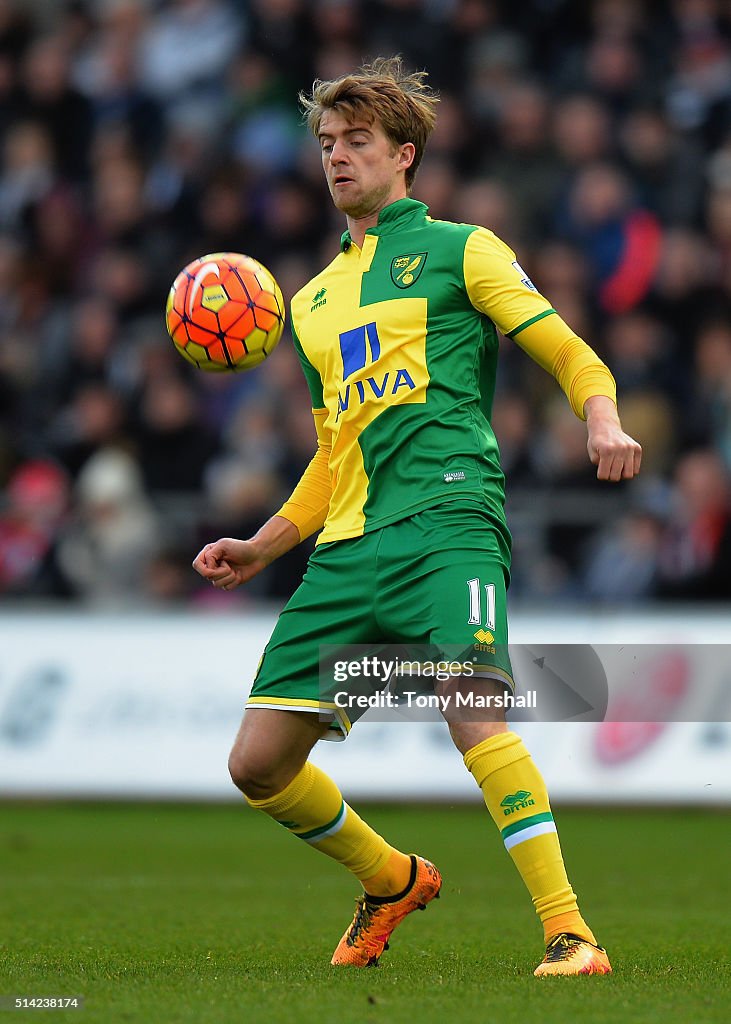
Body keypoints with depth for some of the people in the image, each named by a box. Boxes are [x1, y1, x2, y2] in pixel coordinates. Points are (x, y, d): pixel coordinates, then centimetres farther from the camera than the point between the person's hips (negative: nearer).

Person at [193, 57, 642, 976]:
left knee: (471, 712, -29)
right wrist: (265, 545, 23)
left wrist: (603, 420, -18)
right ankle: (390, 882, 25)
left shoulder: (457, 248, 9)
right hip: (346, 546, 6)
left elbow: (569, 354, 3)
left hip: (444, 514, -6)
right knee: (259, 763, 1)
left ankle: (570, 935, -27)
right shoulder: (311, 302, 26)